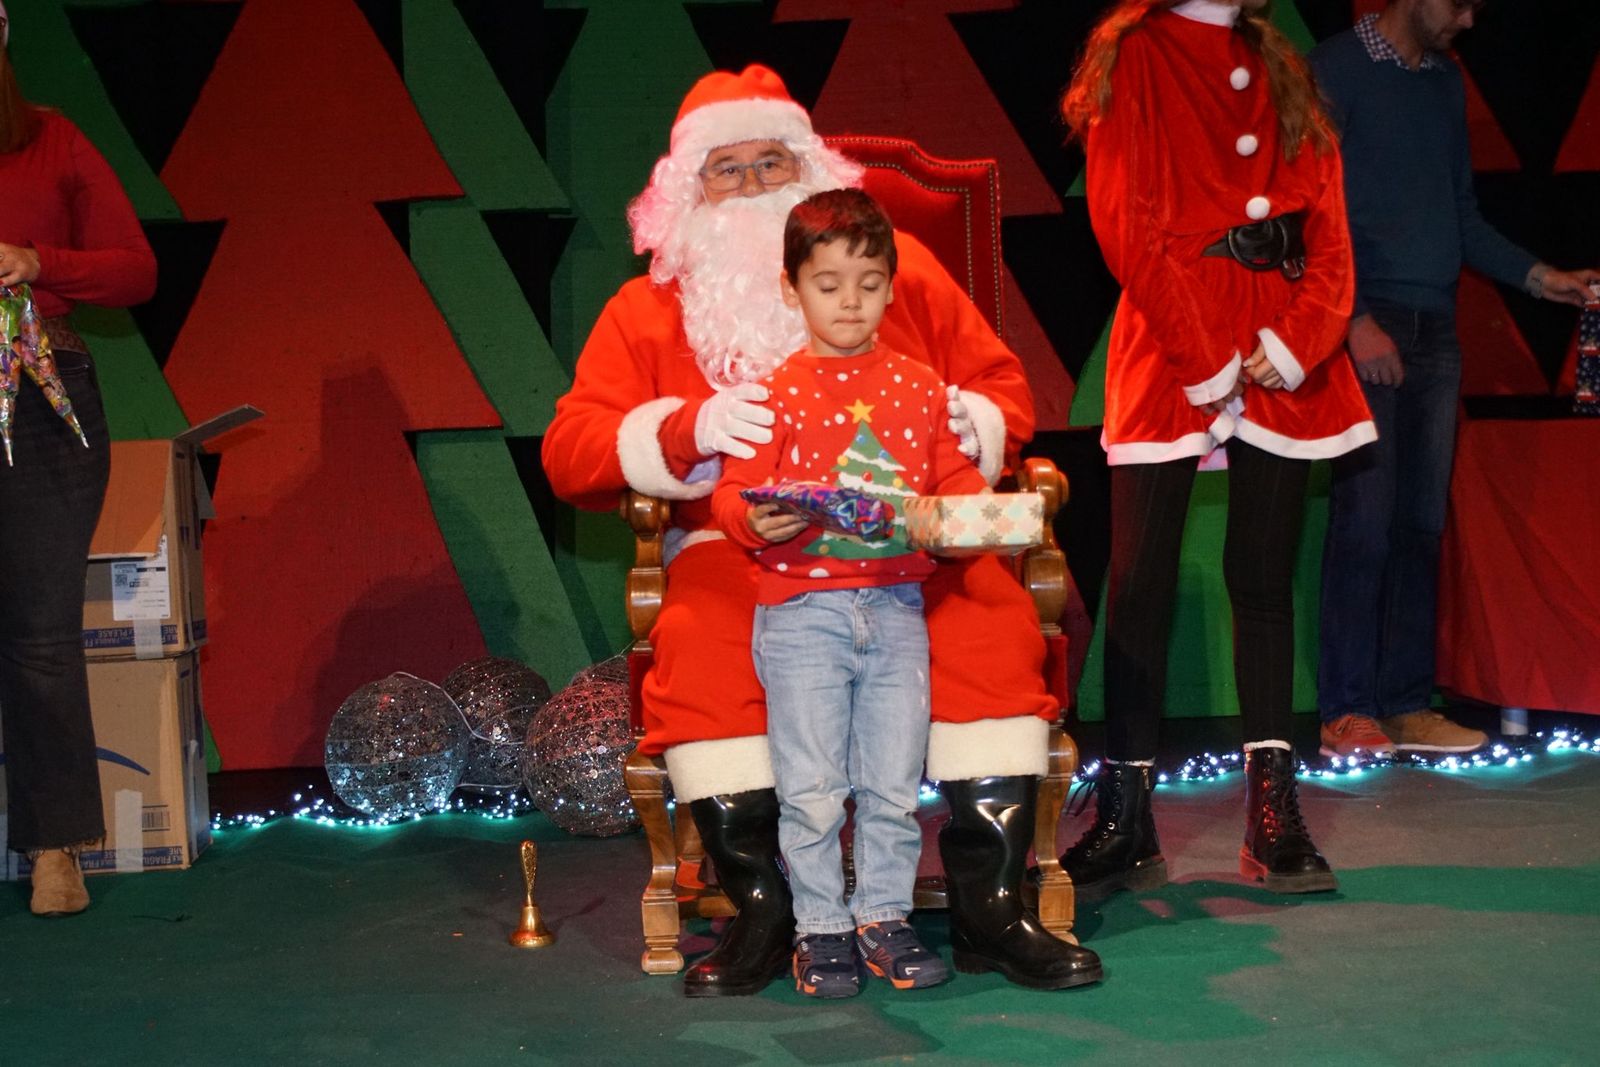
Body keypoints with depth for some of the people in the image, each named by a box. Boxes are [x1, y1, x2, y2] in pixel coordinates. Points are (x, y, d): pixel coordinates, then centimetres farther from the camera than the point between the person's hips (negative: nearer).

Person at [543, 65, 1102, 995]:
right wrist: (688, 429, -16)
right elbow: (571, 452, 2)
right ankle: (764, 909, -20)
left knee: (994, 620, -29)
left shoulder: (899, 262, 15)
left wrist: (967, 426, -9)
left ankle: (990, 904, -21)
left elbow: (1003, 386, 16)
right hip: (741, 547, 0)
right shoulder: (648, 309, 13)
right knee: (698, 648, -33)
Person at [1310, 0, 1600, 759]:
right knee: (1365, 520, -8)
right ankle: (1345, 712, -2)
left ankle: (1407, 705, 8)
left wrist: (1537, 277, 7)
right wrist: (1354, 318, -14)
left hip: (1435, 327, 6)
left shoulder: (1446, 83, 16)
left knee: (1422, 523, 4)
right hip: (1366, 327, -6)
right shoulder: (1338, 70, -2)